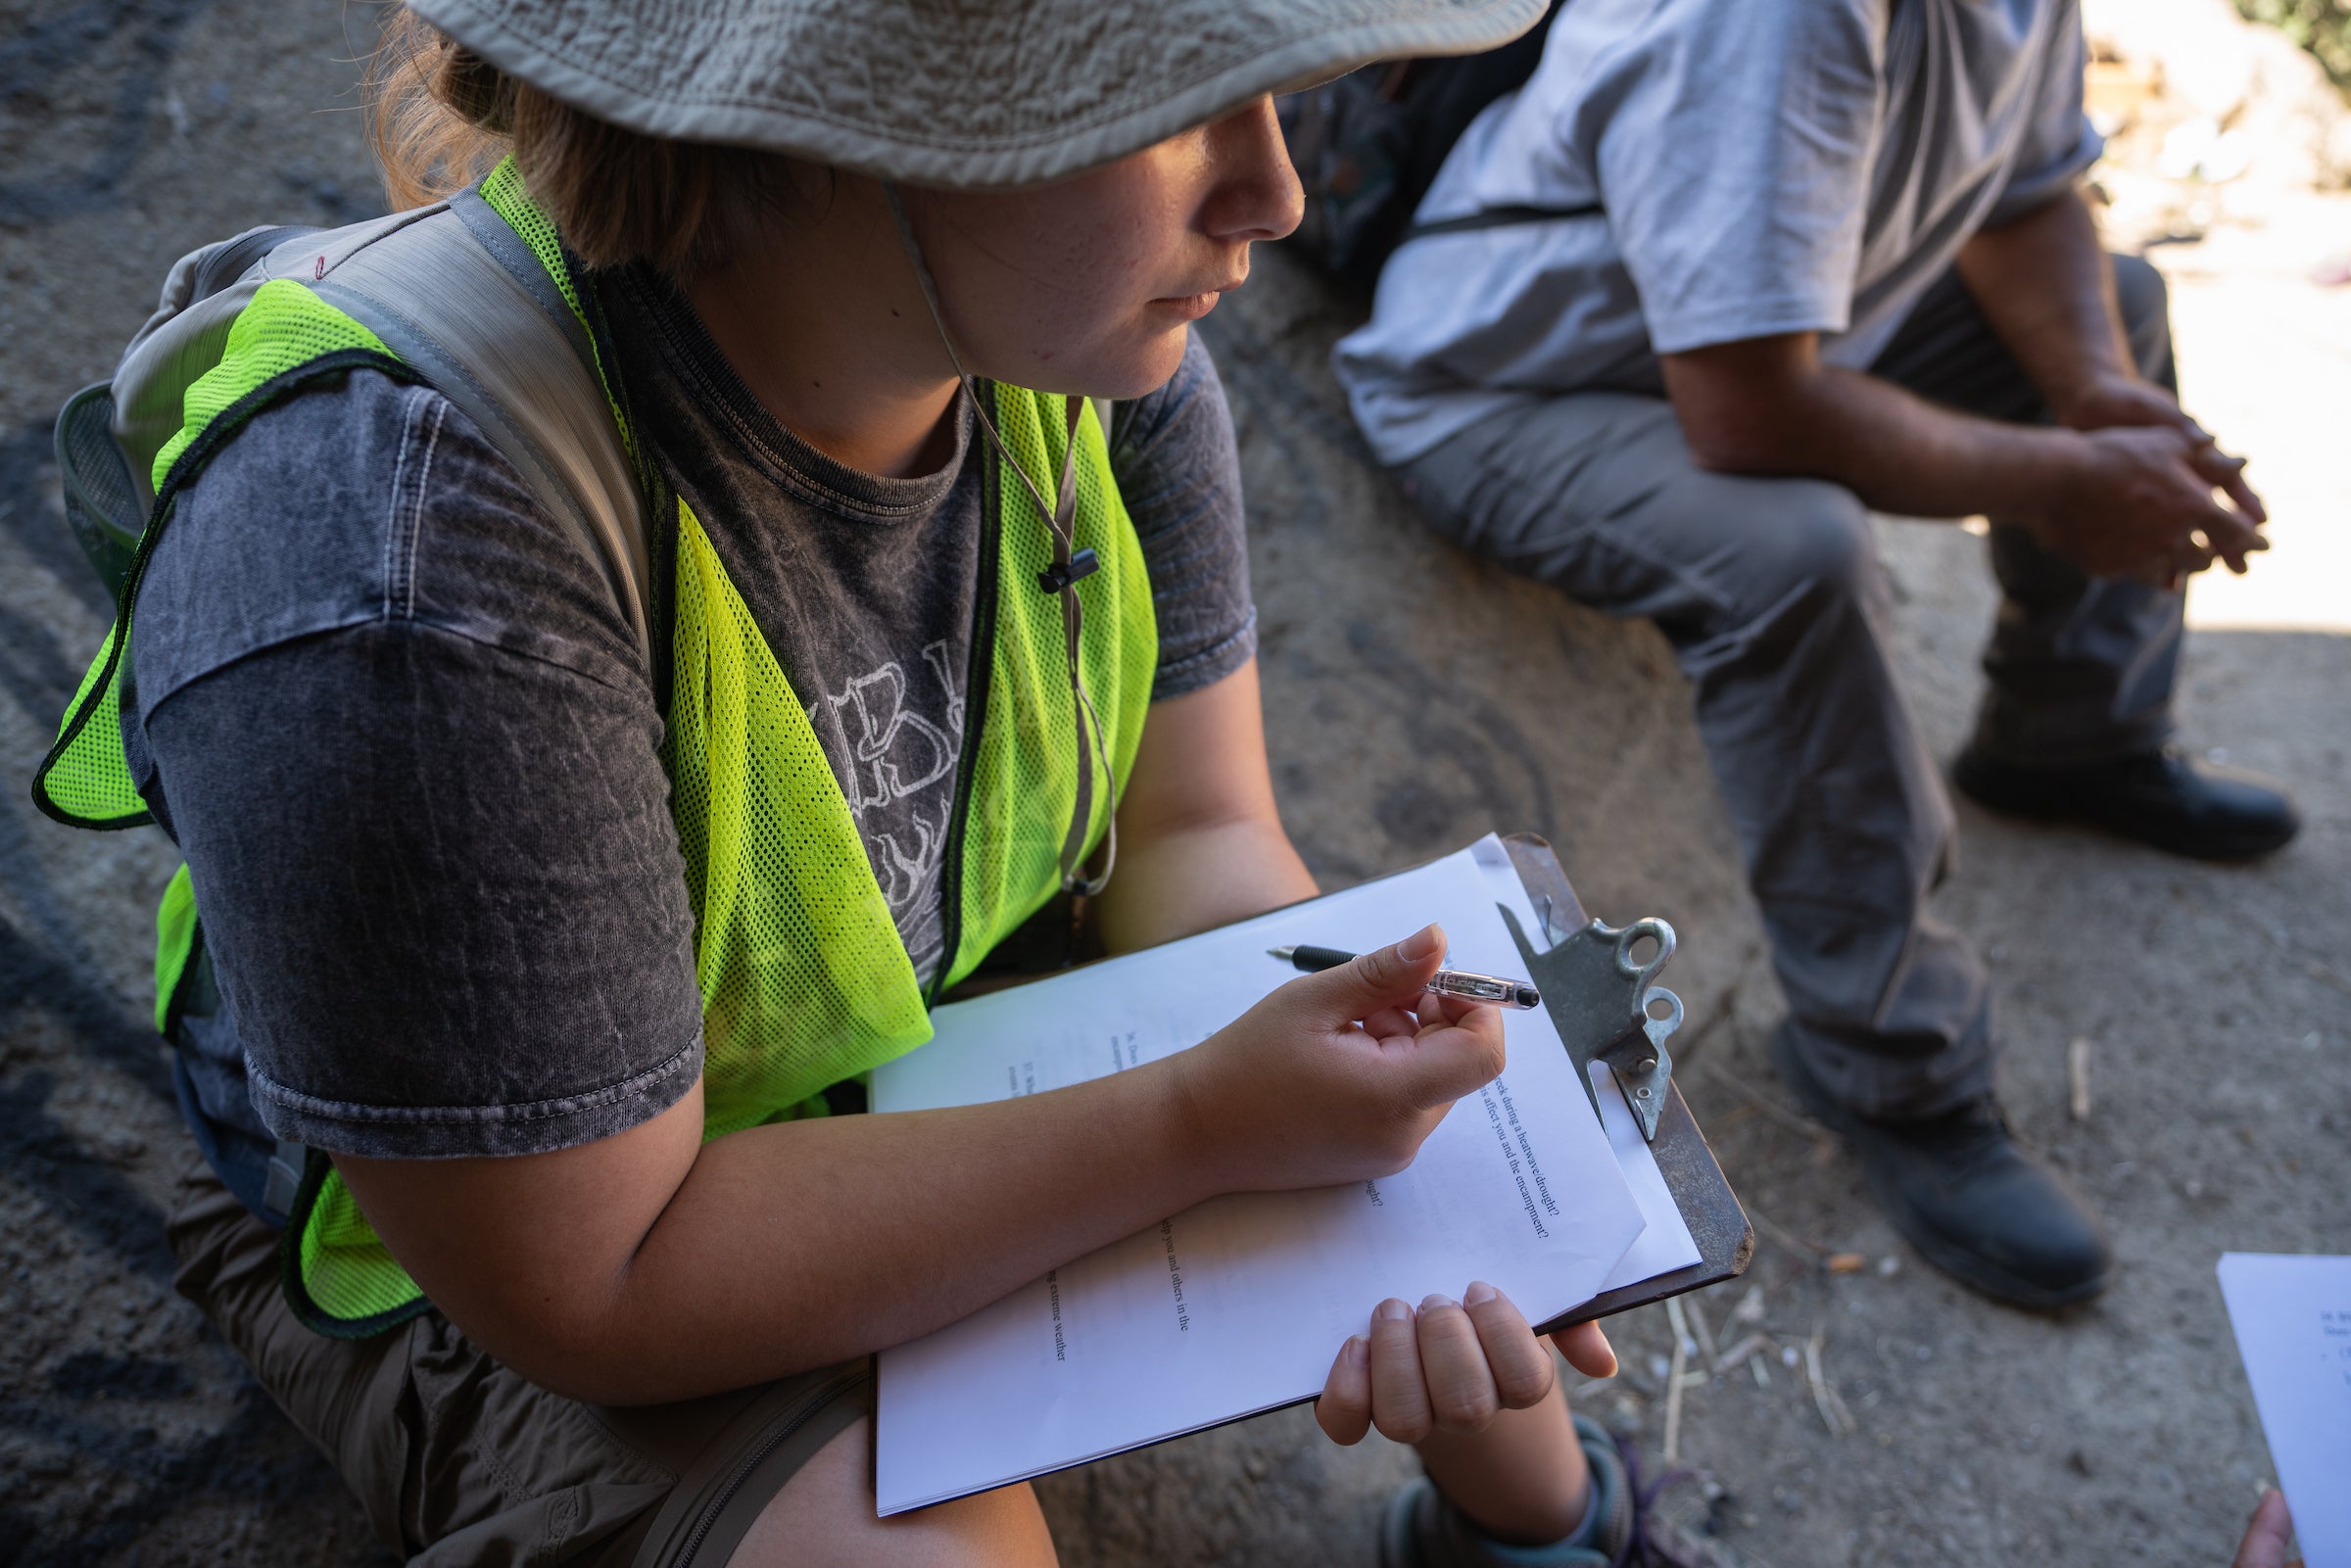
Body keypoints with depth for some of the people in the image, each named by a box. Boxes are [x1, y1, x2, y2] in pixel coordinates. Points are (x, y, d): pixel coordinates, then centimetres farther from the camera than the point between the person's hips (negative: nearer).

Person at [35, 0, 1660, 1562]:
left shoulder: (1093, 332, -17)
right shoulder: (393, 551, -38)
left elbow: (1199, 832, -9)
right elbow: (594, 1291, -30)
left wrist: (1348, 1145, -28)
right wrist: (1205, 1124, -34)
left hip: (981, 1060, 6)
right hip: (488, 1259, -5)